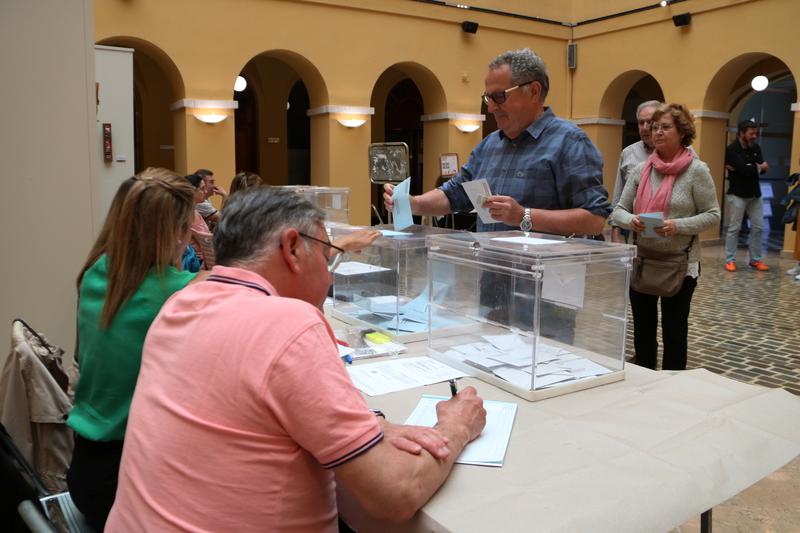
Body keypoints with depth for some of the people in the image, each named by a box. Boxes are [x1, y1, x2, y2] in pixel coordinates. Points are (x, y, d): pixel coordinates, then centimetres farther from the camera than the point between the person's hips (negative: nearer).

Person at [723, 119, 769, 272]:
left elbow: (762, 169, -4)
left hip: (755, 194, 6)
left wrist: (747, 168, -15)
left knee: (758, 227, 6)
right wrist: (758, 167, -5)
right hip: (738, 194, -6)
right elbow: (744, 170, -21)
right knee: (734, 228, -2)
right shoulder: (732, 149, -9)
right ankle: (730, 260, 4)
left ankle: (756, 260, 15)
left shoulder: (756, 148, 9)